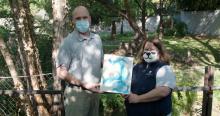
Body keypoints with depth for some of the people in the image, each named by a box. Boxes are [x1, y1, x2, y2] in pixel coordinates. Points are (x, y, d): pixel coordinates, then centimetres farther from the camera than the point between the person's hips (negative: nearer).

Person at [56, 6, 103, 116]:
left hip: (94, 91, 6)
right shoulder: (68, 41, -10)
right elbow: (61, 72, -14)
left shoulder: (97, 39, 8)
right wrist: (84, 84, -18)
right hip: (76, 93, -5)